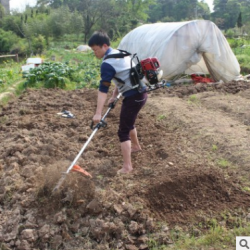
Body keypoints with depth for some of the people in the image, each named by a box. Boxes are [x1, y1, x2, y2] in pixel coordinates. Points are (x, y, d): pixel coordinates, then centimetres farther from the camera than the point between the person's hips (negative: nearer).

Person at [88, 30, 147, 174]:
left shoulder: (107, 63, -17)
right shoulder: (119, 53, 12)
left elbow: (103, 89, -23)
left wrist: (98, 113, -24)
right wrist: (114, 96, 19)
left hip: (134, 97, -10)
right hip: (140, 93, 10)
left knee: (123, 131, -4)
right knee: (128, 123, 30)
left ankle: (127, 167, -1)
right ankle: (136, 146, 53)